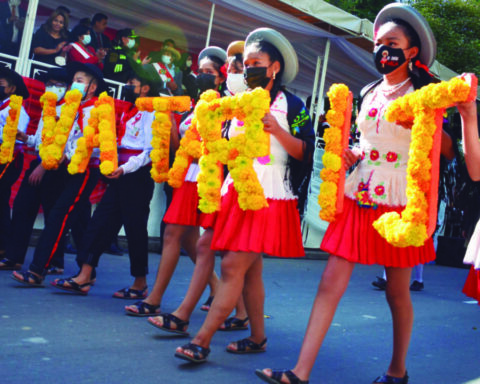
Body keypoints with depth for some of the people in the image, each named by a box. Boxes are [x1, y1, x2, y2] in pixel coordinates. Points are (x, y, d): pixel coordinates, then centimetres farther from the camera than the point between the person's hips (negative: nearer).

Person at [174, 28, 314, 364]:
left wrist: (277, 130, -17)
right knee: (251, 269, 9)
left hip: (269, 196, -6)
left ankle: (202, 340, -9)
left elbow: (307, 153, -7)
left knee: (233, 266, -12)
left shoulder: (291, 104, -1)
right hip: (237, 190, 6)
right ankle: (258, 337, 20)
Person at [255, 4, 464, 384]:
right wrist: (350, 154, 5)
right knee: (330, 284, -2)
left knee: (398, 293, 8)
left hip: (398, 202, -4)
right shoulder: (370, 93, 13)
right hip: (359, 196, 5)